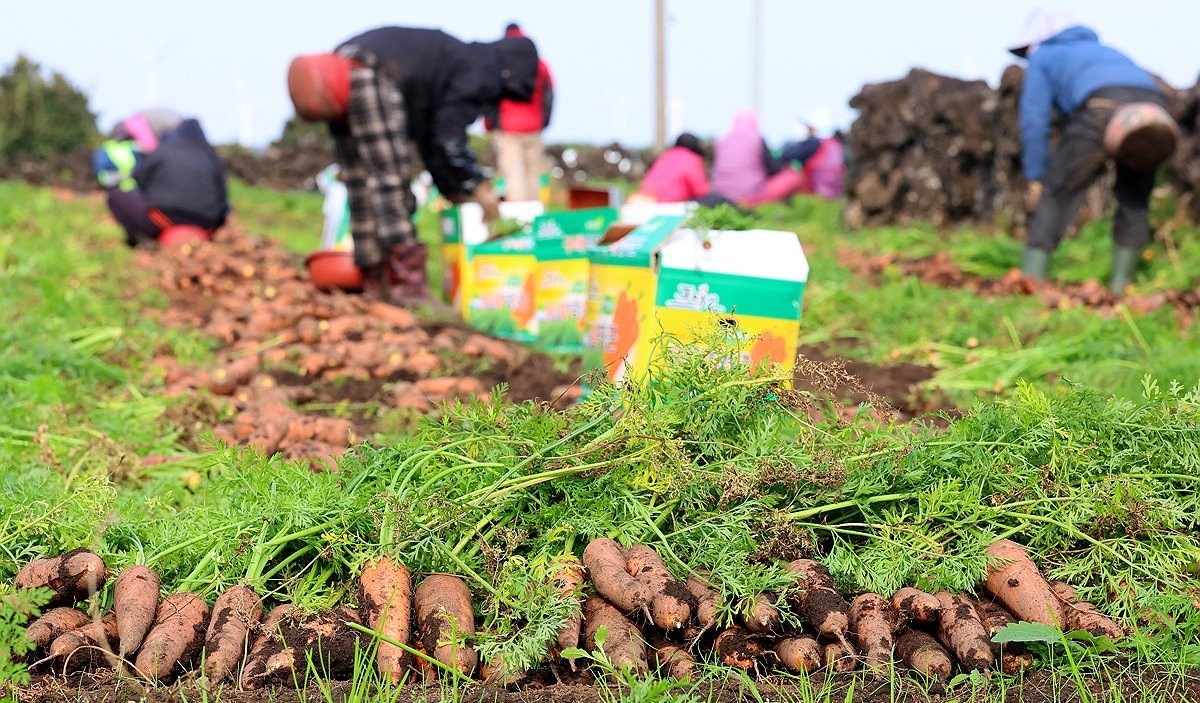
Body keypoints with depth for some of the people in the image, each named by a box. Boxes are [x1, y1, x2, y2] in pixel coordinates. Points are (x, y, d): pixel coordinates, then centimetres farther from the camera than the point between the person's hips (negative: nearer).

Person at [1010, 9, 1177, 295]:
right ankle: (1120, 285, 19)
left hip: (1102, 112, -5)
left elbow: (1034, 121, 16)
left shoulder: (1042, 58, 27)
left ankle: (1030, 279, 2)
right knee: (1134, 199, 22)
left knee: (1057, 194, 8)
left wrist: (1035, 177, 18)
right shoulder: (1107, 52, 44)